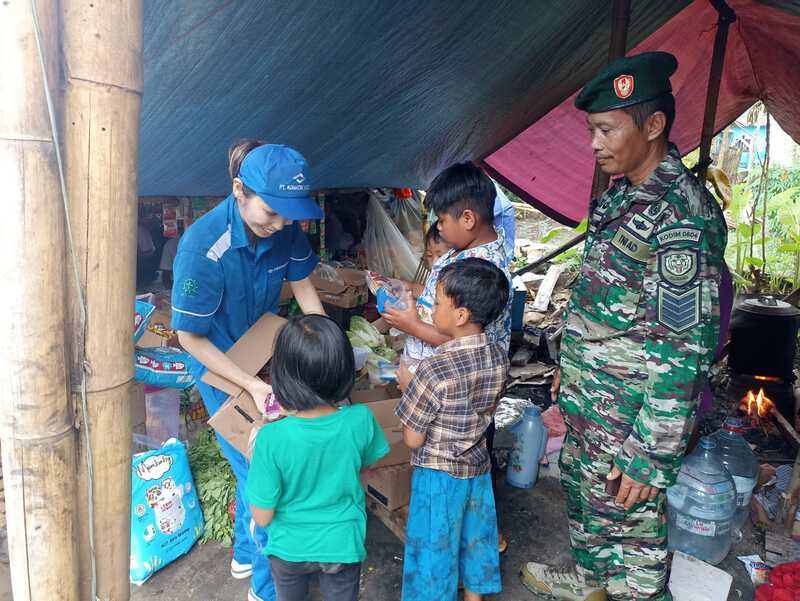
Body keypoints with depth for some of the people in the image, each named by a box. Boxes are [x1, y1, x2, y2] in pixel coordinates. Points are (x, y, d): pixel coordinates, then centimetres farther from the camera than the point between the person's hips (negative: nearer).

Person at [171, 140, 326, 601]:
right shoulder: (204, 246, -33)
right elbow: (190, 336, -23)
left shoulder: (286, 228, -17)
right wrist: (251, 385, -28)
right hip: (221, 368, -5)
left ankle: (247, 554, 45)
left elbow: (305, 290, -3)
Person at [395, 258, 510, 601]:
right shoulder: (499, 356, -10)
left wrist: (408, 386, -8)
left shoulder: (434, 371, -30)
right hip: (478, 467, 6)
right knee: (474, 540, 24)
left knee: (434, 548, 15)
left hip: (439, 474, -6)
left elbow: (413, 440, -20)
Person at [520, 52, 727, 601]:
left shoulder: (680, 215, -23)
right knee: (582, 492, 27)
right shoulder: (622, 195, 6)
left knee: (630, 528, 7)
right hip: (591, 402, 10)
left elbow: (685, 348, -24)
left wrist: (649, 455, -22)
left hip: (632, 416, -9)